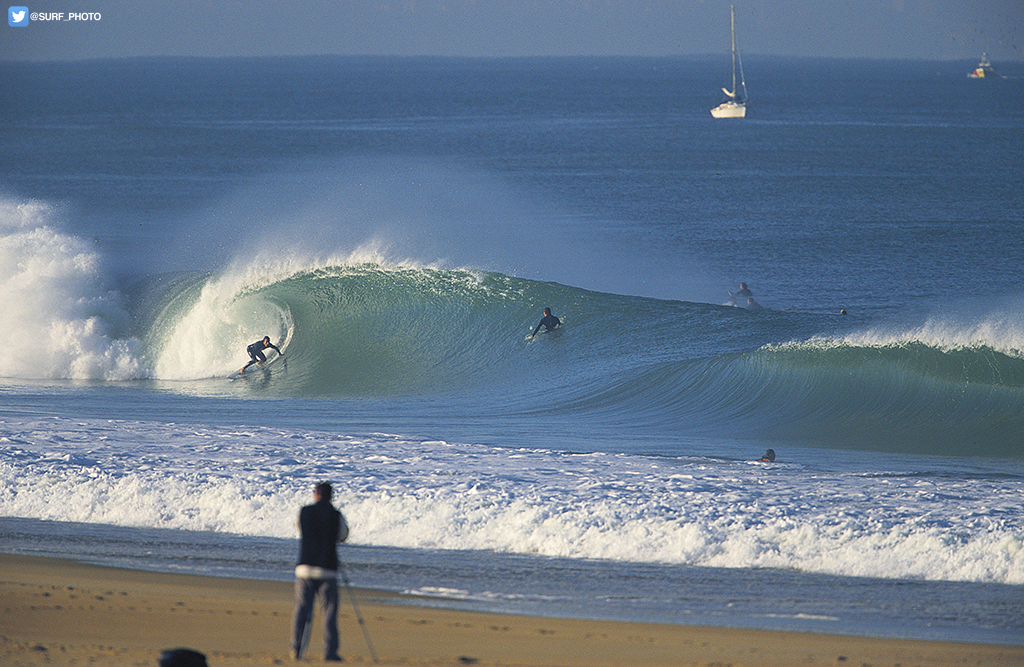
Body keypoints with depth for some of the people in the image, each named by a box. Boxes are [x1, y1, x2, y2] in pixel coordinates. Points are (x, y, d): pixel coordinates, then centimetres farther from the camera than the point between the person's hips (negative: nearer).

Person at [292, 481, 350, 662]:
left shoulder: (304, 512, 1)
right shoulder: (336, 515, -3)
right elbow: (343, 536, 13)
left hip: (305, 567, 1)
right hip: (327, 570, -1)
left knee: (302, 608, 8)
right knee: (330, 610, 3)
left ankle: (296, 649, 3)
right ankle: (330, 652, -2)